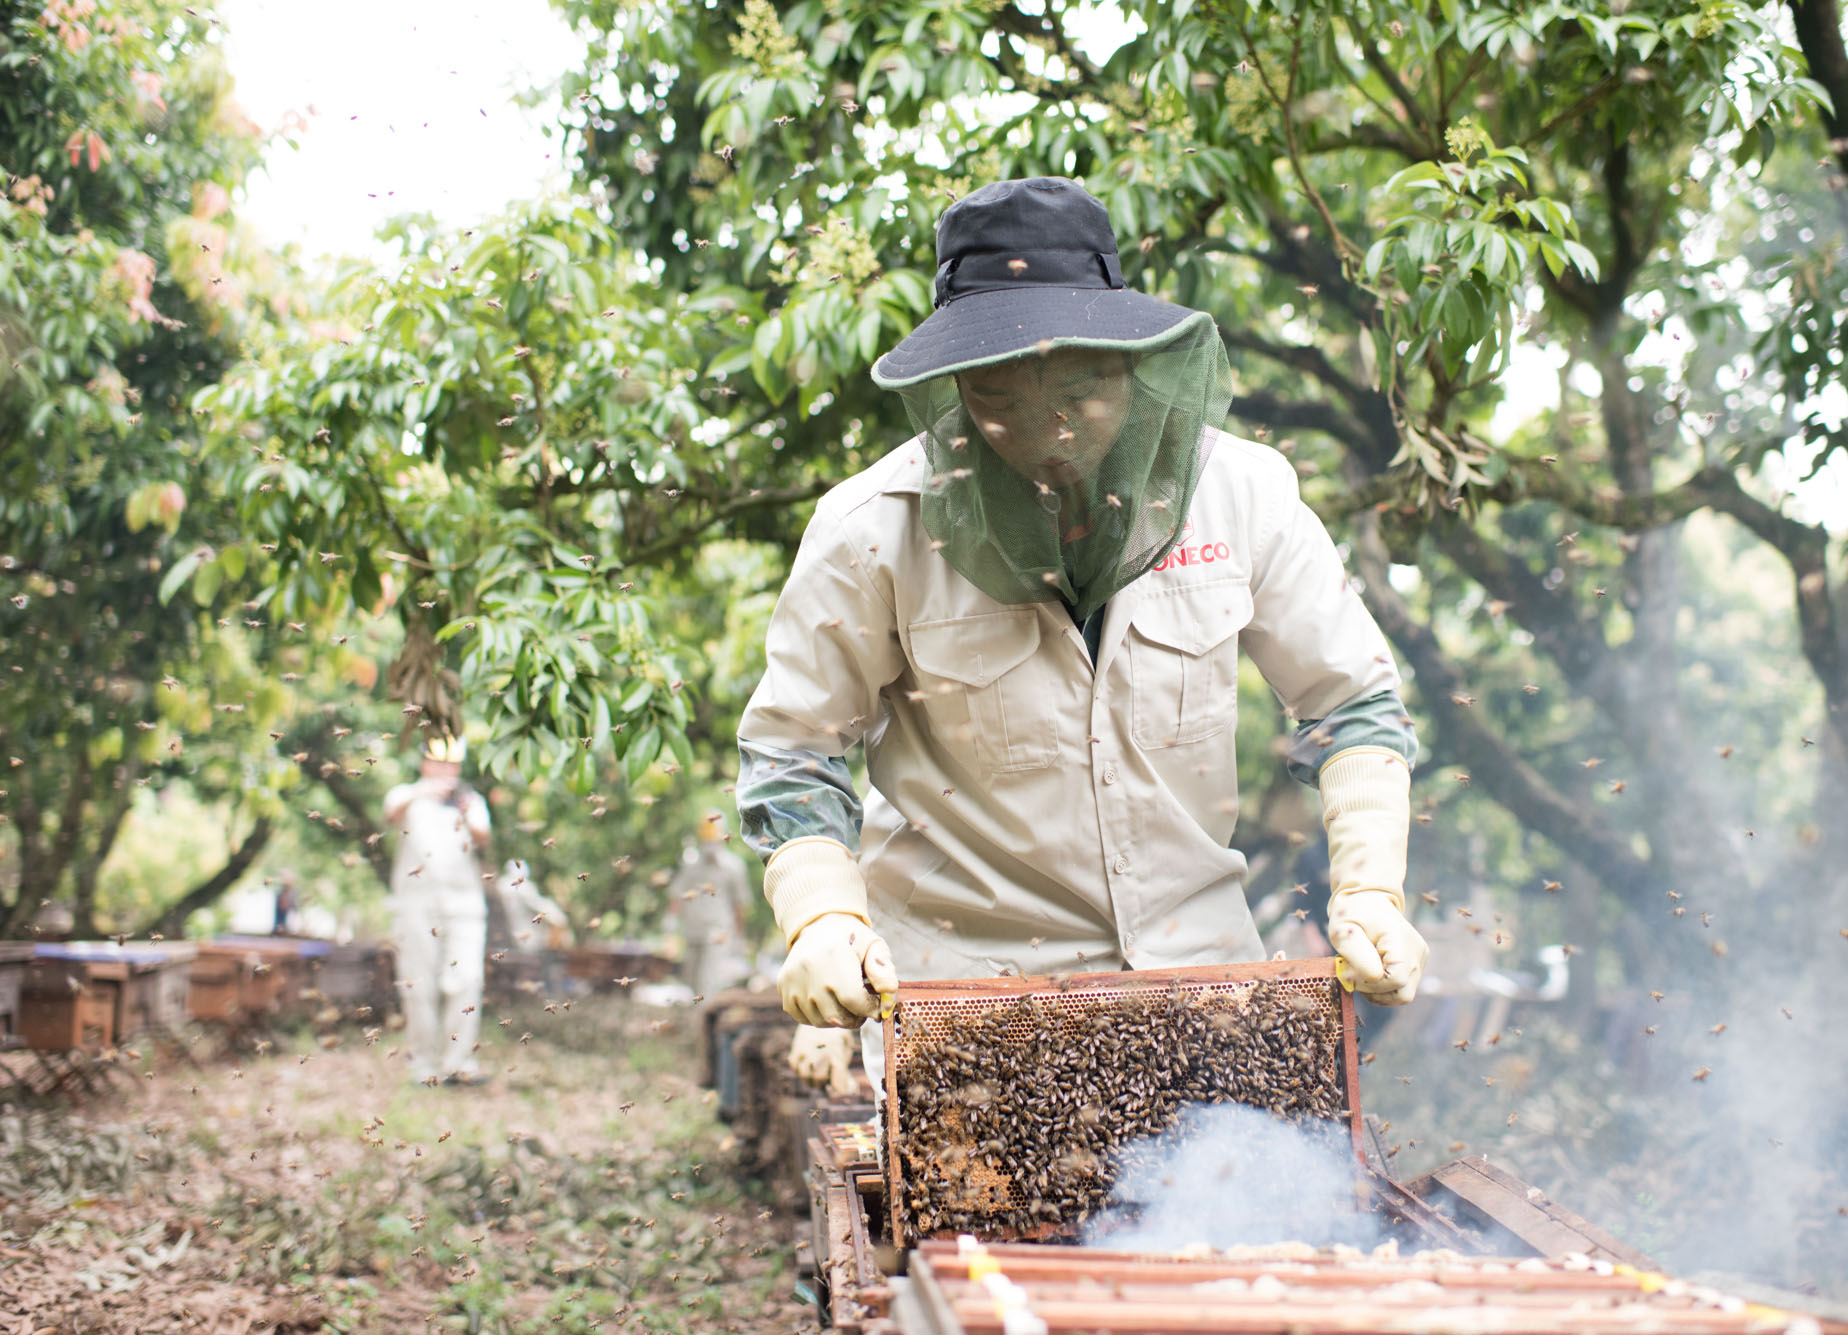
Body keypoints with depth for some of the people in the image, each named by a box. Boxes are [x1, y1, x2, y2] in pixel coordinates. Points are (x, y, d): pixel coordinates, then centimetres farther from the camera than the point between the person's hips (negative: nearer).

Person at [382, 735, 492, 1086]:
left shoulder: (471, 800, 15)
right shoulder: (409, 797, 10)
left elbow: (482, 839, -4)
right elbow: (393, 810, -14)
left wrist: (469, 820, -27)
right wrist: (420, 791, -34)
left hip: (464, 901, 1)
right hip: (415, 902, -1)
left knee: (467, 981, -10)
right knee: (420, 987, -2)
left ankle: (459, 1061, -6)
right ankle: (424, 1065, 4)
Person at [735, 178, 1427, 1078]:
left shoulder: (1240, 495, -7)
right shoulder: (874, 531, -13)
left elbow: (1349, 700, 3)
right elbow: (791, 751, -2)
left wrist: (1370, 892, -10)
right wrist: (823, 919, -18)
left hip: (1195, 952, 2)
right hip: (964, 970, -2)